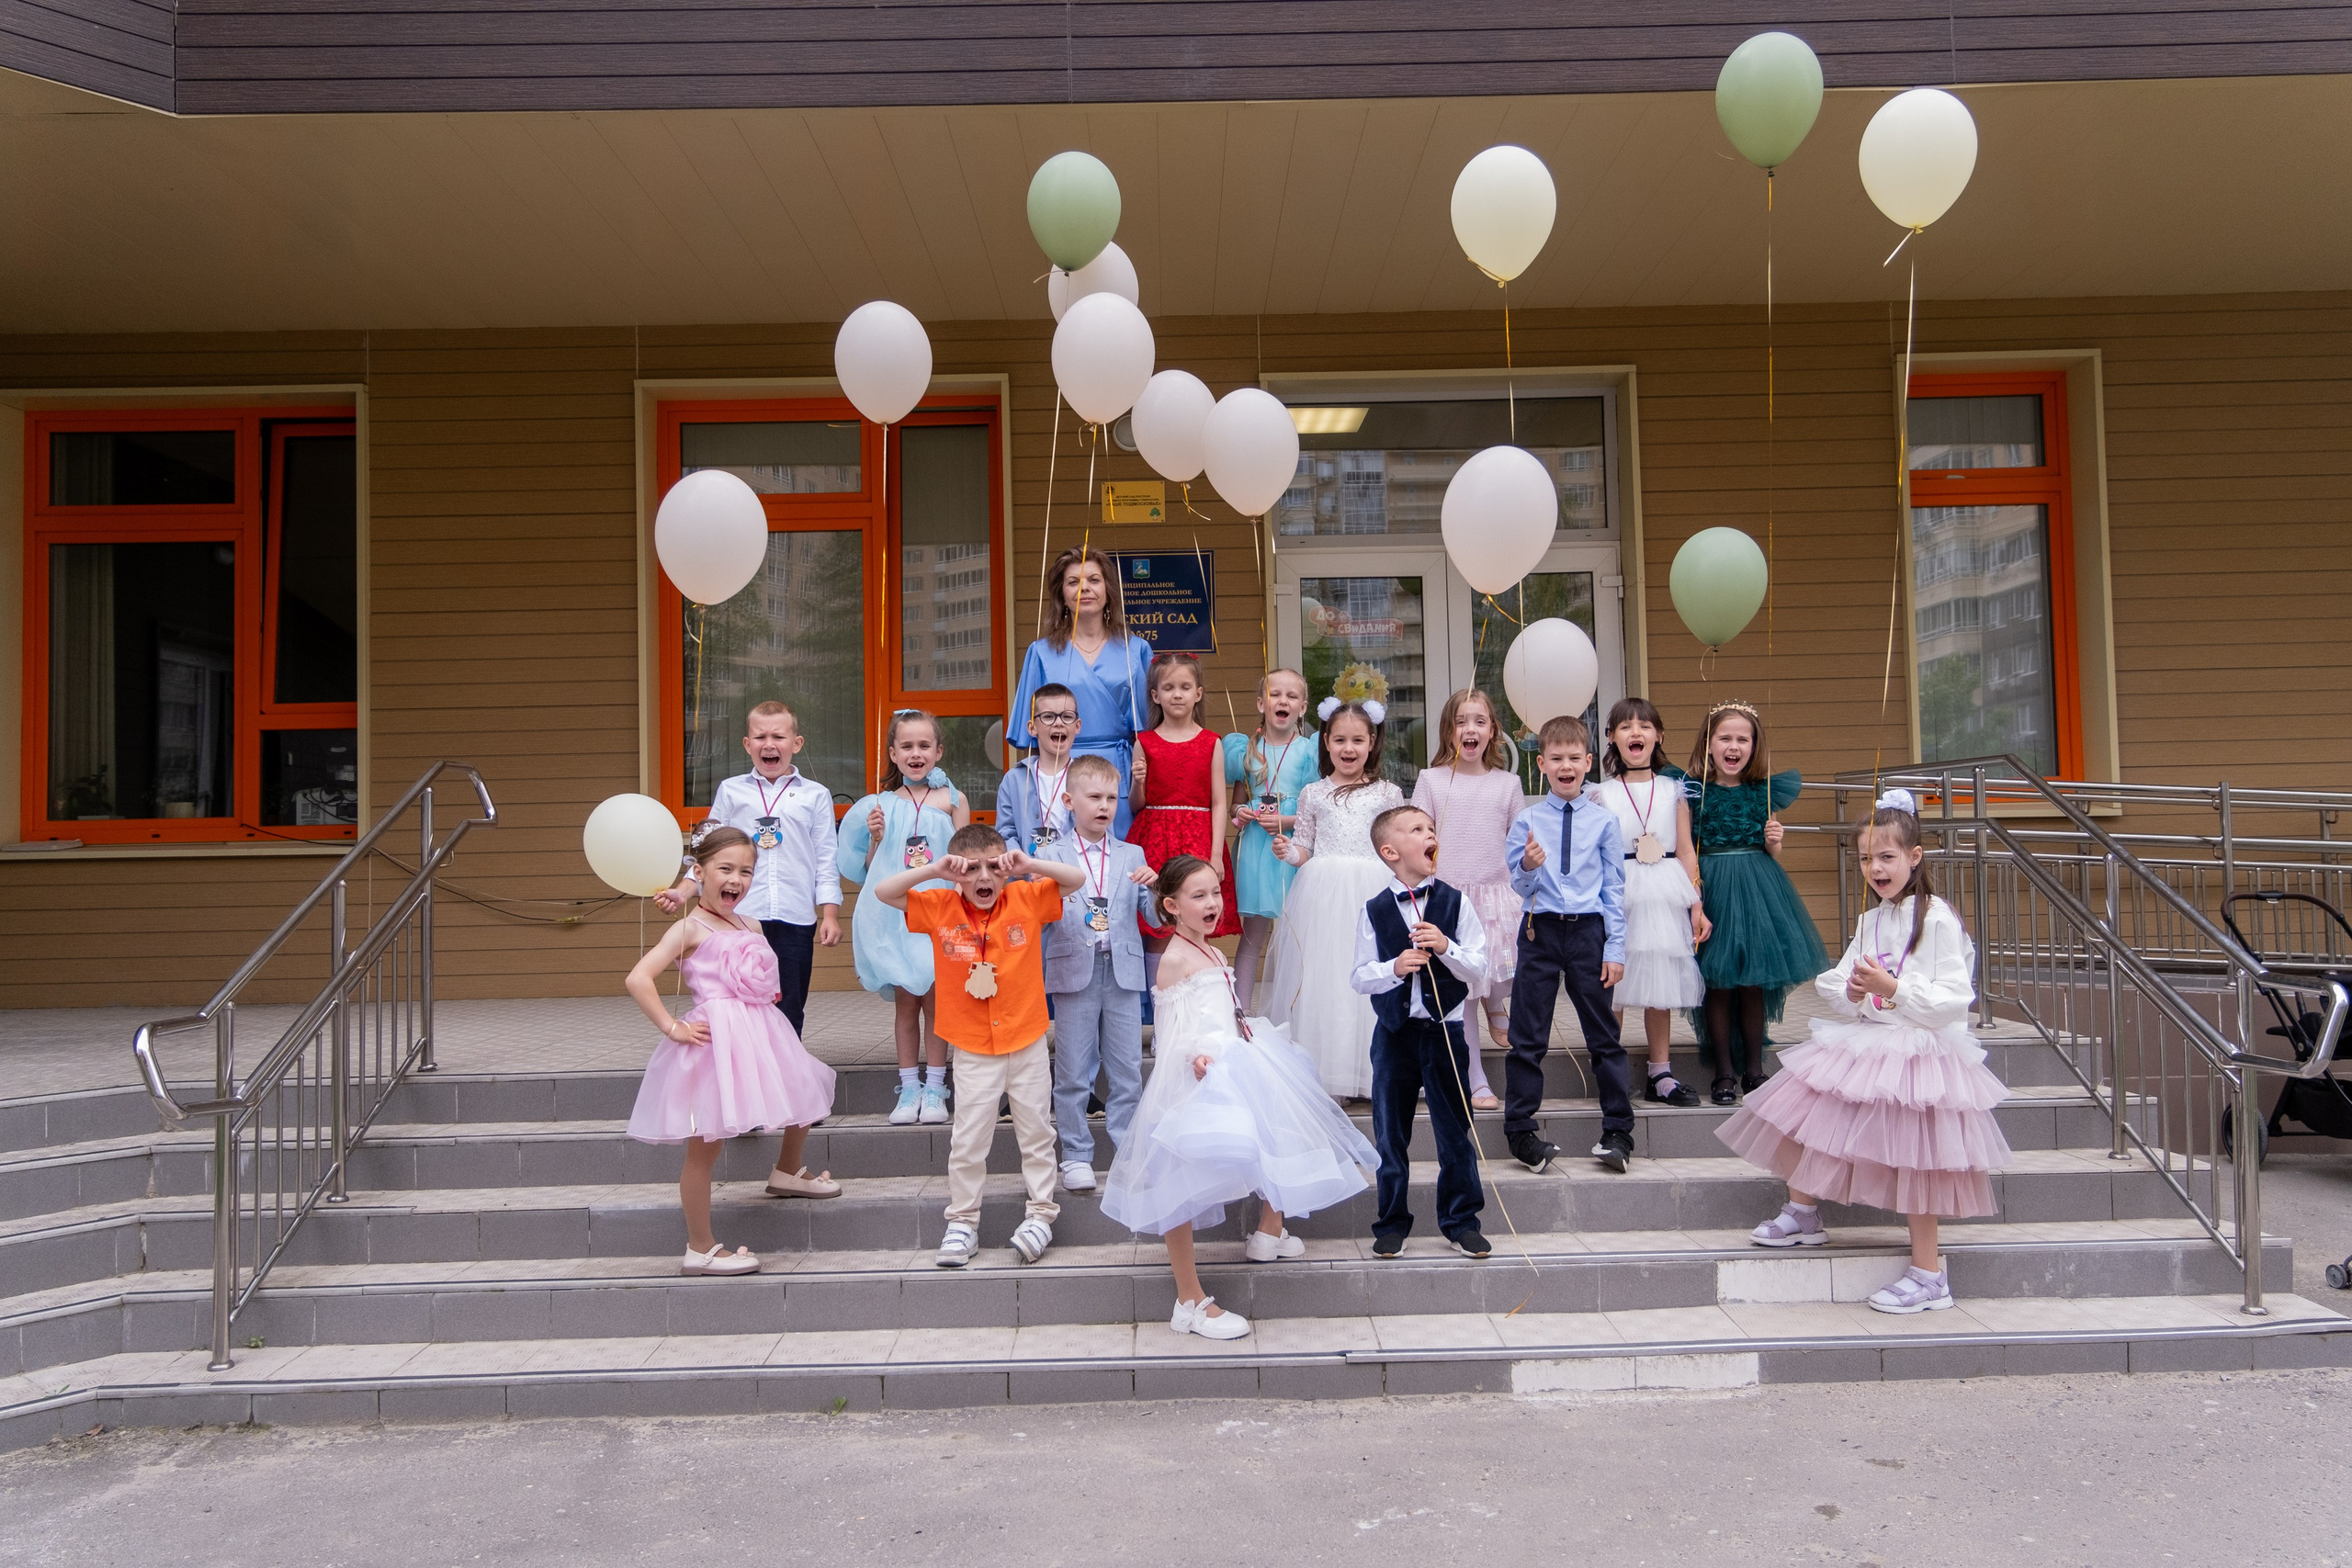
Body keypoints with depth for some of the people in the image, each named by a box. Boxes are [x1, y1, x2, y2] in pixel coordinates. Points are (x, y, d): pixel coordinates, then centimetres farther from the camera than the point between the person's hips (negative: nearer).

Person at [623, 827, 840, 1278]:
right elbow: (638, 979, -17)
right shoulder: (690, 929, -8)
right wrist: (672, 1028, -16)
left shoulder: (751, 928, 14)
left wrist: (768, 996, 11)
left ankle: (787, 1173, 48)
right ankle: (700, 1249, 8)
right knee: (704, 1146, -1)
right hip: (716, 1040, -8)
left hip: (759, 1032, 8)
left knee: (807, 1094, 21)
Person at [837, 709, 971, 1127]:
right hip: (895, 913, 2)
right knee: (905, 999, 6)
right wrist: (876, 838, -6)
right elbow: (872, 868, 11)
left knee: (934, 998, 1)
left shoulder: (952, 800, 3)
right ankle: (908, 1088, 14)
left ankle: (934, 1089, 11)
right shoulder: (883, 805, 8)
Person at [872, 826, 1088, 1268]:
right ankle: (962, 1222, 19)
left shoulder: (1026, 899, -5)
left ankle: (1041, 1214, 25)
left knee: (1036, 1132, 12)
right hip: (973, 1050, 0)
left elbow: (1077, 880, -5)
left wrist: (1030, 864, -20)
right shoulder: (941, 907, -5)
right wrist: (935, 869, -20)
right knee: (967, 1140, 5)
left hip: (1028, 1043, 0)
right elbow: (882, 891, -9)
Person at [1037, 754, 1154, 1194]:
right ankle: (1076, 1155, 13)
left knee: (1127, 1070, 5)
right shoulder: (1053, 855, 4)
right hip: (1074, 972, -2)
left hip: (1123, 972, 2)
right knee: (1073, 1072, 4)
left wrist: (1153, 886, -14)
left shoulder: (1132, 856, 10)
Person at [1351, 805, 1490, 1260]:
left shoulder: (1455, 903, -2)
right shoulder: (1374, 911, -2)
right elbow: (1359, 977, -3)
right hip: (1394, 1032, 0)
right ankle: (1392, 1223, 23)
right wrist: (1394, 968, -20)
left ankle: (1460, 1221, 21)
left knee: (1454, 1130, 6)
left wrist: (1446, 947, -20)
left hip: (1444, 1030, 0)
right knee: (1390, 1133, 9)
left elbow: (1479, 969, -3)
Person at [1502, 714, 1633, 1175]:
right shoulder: (1527, 821, 1)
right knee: (1527, 1038, 4)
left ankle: (1618, 1132, 18)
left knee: (1604, 1036, 7)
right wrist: (1528, 867, -20)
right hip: (1540, 931, 0)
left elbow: (1614, 889, 4)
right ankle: (1521, 1132, 14)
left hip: (1588, 931, 0)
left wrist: (1615, 950, 0)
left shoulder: (1604, 821, 3)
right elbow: (1520, 887, 3)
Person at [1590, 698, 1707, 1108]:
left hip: (1665, 896, 2)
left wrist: (1696, 905, 2)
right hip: (1617, 894, -2)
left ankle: (1661, 1075, 18)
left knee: (1661, 986, 8)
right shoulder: (1602, 793, 3)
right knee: (1614, 987, -2)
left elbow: (1686, 851, 7)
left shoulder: (1673, 789, 7)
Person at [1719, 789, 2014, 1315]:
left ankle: (1929, 1275, 9)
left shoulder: (1938, 920, -12)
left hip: (1919, 1050, -7)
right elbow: (1837, 986, 9)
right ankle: (1802, 1215, 28)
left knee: (1913, 1160, -3)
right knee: (1800, 1116, 8)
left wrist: (1893, 989, -26)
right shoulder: (1870, 921, 9)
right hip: (1864, 1044, 7)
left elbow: (1954, 999, -19)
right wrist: (1850, 992, -13)